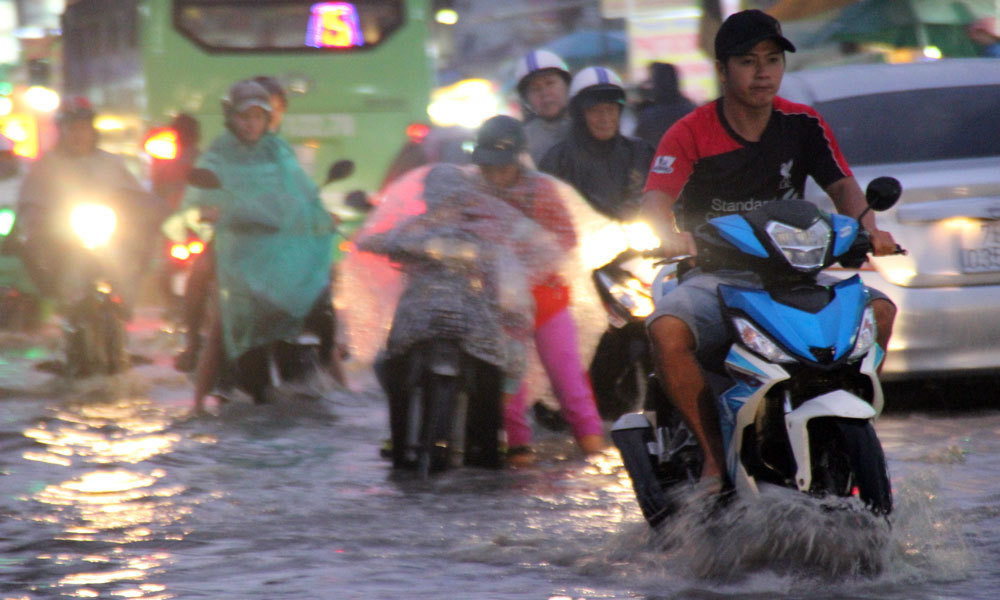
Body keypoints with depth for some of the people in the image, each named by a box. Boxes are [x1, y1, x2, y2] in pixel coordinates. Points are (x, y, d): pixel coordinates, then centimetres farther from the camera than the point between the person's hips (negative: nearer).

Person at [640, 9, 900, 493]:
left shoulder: (802, 125, 6)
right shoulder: (691, 134, -5)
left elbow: (841, 184, 3)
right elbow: (656, 200, -18)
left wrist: (868, 228, -20)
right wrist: (672, 236, -42)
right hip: (713, 276, -3)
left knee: (879, 309, -20)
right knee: (666, 329, -34)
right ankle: (714, 454, -23)